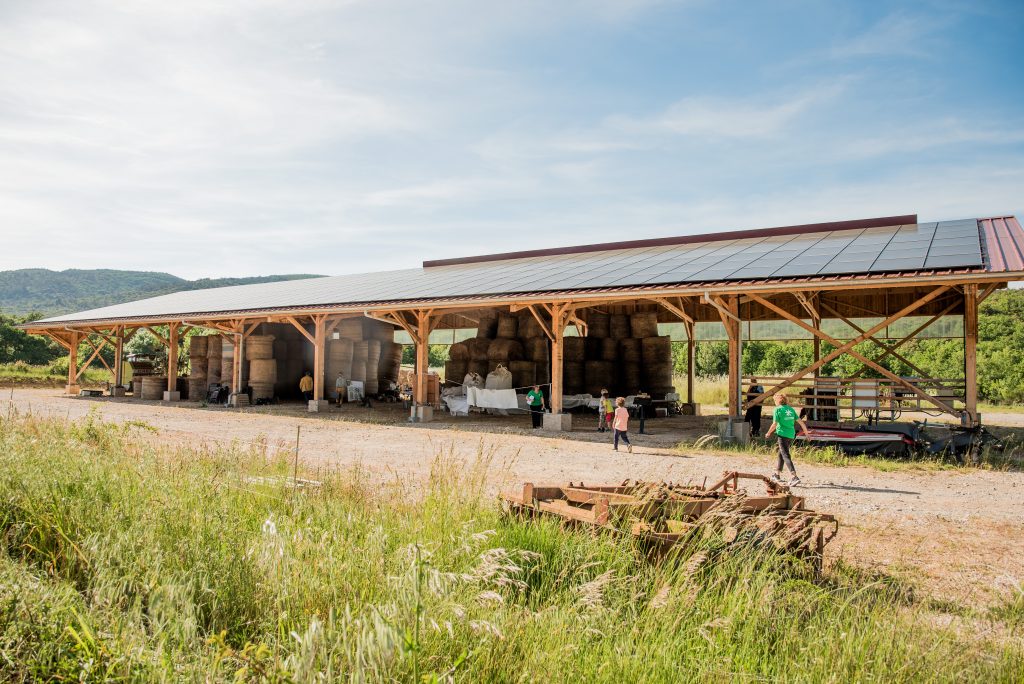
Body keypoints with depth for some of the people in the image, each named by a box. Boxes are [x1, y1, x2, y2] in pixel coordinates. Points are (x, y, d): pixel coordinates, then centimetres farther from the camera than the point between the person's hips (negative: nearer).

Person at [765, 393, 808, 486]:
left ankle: (794, 477, -22)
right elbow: (800, 421, 7)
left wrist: (768, 433, 3)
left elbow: (774, 424, -12)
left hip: (783, 434, -7)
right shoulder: (791, 409, 11)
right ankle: (777, 474, 33)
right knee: (781, 453, 21)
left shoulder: (777, 409, -6)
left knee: (786, 456, -9)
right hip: (791, 435, 7)